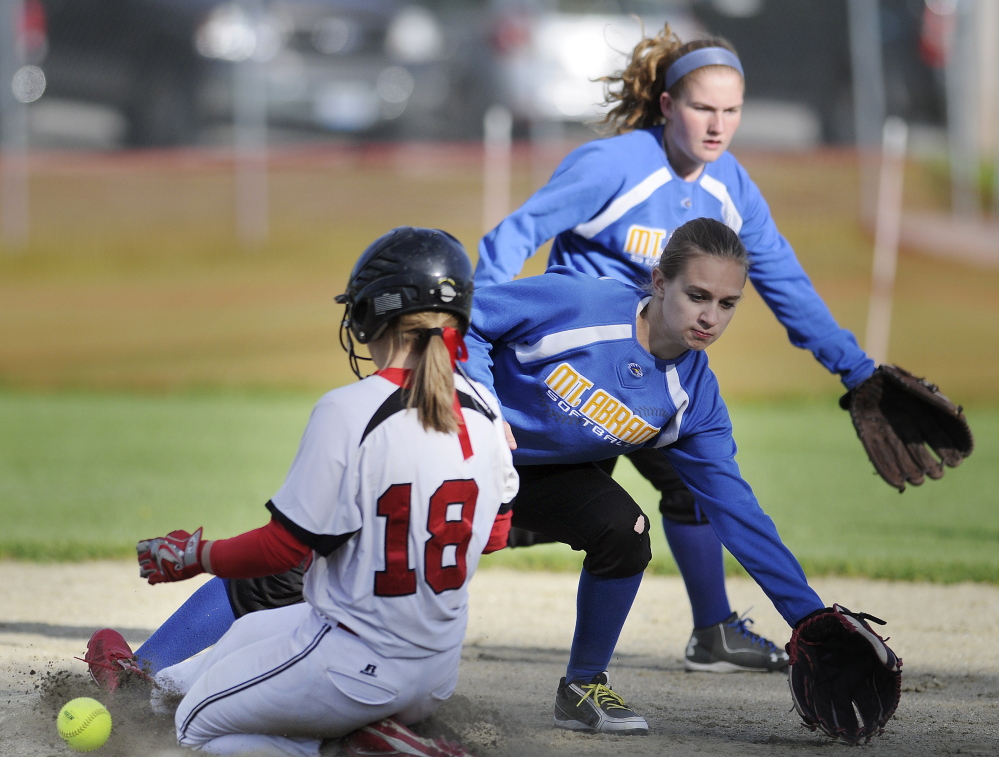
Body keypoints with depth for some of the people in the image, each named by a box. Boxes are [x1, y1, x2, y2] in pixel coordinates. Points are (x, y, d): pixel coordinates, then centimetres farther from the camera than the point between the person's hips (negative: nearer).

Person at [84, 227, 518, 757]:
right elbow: (494, 535, 10)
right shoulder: (484, 411, -3)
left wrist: (192, 557, -2)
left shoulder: (349, 412, -22)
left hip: (359, 662, -8)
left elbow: (284, 547, -18)